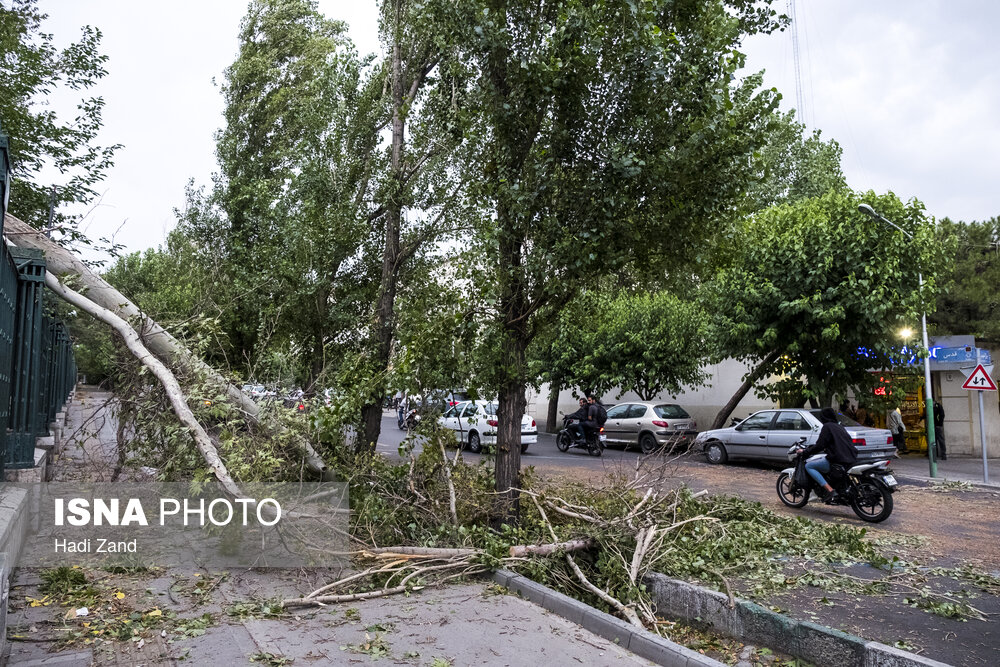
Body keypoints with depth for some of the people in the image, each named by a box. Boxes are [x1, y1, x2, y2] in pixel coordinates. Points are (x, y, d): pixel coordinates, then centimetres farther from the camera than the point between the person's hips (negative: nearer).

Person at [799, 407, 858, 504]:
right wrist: (826, 448, 44)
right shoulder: (839, 426, 20)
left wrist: (805, 452, 1)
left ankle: (830, 491, -18)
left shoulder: (827, 427, -5)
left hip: (838, 460, -9)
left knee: (808, 466, -4)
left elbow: (819, 446, -11)